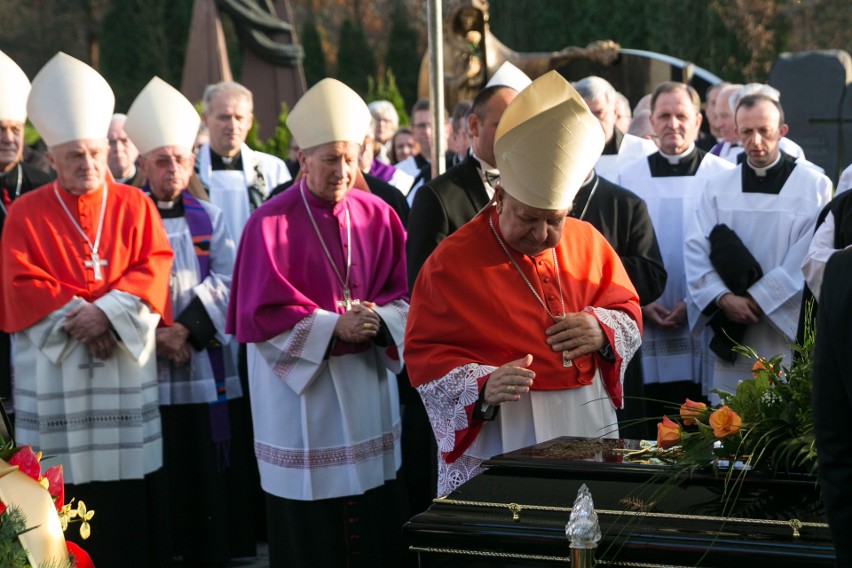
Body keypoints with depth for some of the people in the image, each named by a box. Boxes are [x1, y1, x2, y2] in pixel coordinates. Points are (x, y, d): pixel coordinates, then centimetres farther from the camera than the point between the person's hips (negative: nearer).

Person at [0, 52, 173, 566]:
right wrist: (75, 316, -16)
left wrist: (108, 312, -17)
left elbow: (154, 268, -3)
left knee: (129, 490, 3)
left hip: (125, 363, 1)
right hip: (56, 372, -1)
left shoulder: (135, 205, 7)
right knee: (67, 495, -1)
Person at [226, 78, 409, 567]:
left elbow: (403, 294, 5)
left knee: (378, 527, 7)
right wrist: (334, 326, -19)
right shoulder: (271, 224, -9)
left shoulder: (378, 216, 4)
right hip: (301, 386, -4)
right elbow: (263, 312, -11)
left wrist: (377, 320, -16)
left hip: (368, 383, 4)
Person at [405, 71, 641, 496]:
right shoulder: (452, 262, -8)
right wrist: (483, 387, -26)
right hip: (498, 439, -4)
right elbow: (424, 355, -9)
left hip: (589, 427, 4)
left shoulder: (586, 242, 7)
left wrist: (604, 330, -8)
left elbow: (629, 313, 16)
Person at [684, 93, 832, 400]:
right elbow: (696, 250, 2)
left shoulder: (814, 186, 0)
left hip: (788, 332, -3)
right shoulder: (719, 187, 10)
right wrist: (723, 298, -13)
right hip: (733, 339, 3)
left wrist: (757, 298, -12)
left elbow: (809, 259, -8)